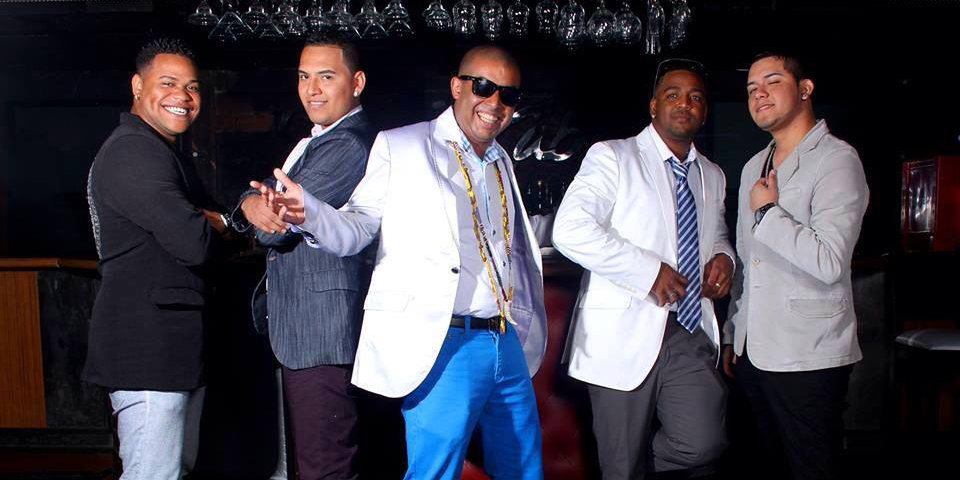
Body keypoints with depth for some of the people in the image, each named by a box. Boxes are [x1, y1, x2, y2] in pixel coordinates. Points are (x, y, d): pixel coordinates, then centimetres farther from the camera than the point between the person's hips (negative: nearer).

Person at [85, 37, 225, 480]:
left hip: (177, 342, 11)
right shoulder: (132, 152, -15)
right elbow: (194, 243, -25)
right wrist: (221, 222, -2)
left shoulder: (163, 152, 20)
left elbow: (207, 221, 15)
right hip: (146, 346, -11)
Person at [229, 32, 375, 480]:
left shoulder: (349, 146, -17)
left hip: (322, 333, -11)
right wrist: (253, 202, -12)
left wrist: (255, 205, -1)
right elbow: (277, 211, 10)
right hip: (298, 330, 11)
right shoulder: (317, 141, 18)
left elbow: (277, 227, -22)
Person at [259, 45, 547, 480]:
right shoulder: (401, 147, -1)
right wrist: (308, 211, -27)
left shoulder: (501, 163, 17)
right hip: (444, 346, -6)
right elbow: (357, 229, -7)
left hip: (508, 345, 7)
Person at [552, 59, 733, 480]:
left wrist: (723, 256, 8)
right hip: (625, 335, -4)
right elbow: (570, 230, -16)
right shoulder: (612, 156, -3)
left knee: (703, 443, -14)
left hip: (690, 333, 5)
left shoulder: (713, 176, 17)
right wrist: (649, 271, -18)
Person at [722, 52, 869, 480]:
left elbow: (828, 262, -22)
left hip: (808, 359, -7)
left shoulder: (836, 160, -9)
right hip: (753, 352, 7)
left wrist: (768, 210, -13)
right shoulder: (754, 168, 15)